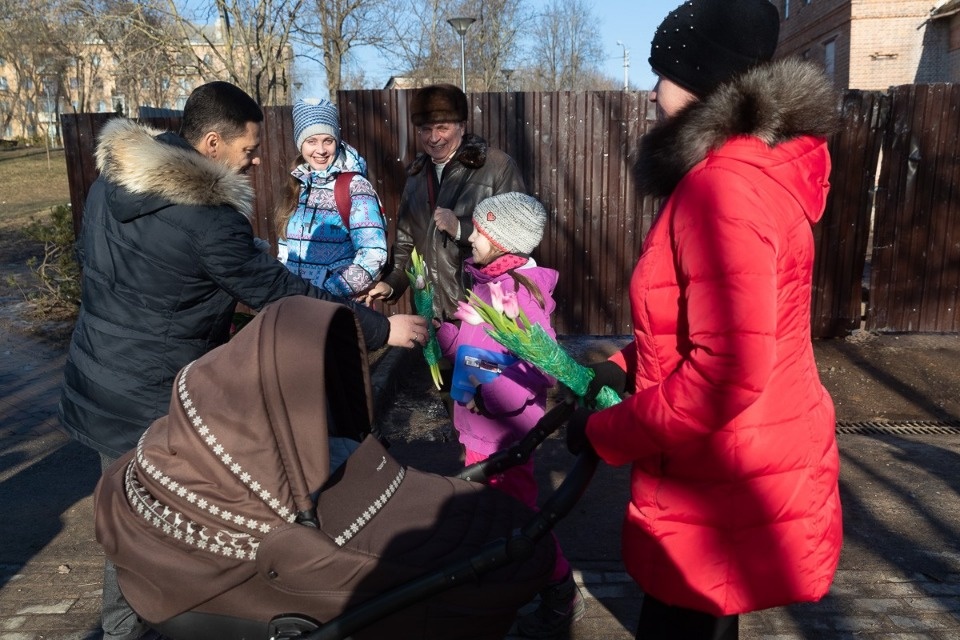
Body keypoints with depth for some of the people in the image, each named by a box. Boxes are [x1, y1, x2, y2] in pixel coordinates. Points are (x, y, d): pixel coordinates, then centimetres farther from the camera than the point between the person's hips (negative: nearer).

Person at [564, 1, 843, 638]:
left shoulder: (726, 186, -25)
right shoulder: (747, 169, 10)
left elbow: (728, 372, -31)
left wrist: (606, 432, -18)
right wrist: (630, 367, 8)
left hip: (729, 486, -10)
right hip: (730, 468, 10)